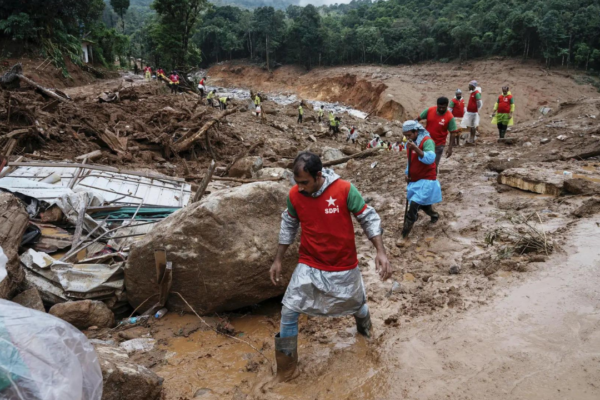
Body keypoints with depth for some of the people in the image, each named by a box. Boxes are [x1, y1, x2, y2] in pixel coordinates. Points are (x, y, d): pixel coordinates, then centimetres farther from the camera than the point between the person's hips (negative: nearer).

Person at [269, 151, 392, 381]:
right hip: (310, 266, 1)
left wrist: (380, 252, -22)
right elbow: (289, 227, 4)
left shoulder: (344, 190, -22)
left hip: (344, 266, -1)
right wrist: (278, 260, 6)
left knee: (357, 304, 22)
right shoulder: (294, 195, -13)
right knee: (289, 312, -5)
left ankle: (365, 329, 59)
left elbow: (368, 218, -12)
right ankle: (287, 362, 17)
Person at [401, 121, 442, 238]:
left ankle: (407, 227, -10)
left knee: (414, 203, -19)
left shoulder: (427, 141, -18)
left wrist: (415, 148, -42)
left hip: (426, 180, -8)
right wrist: (407, 173, 5)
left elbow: (430, 159, -34)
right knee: (422, 203, 21)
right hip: (414, 179, 8)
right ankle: (434, 215, 49)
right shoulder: (410, 143, 6)